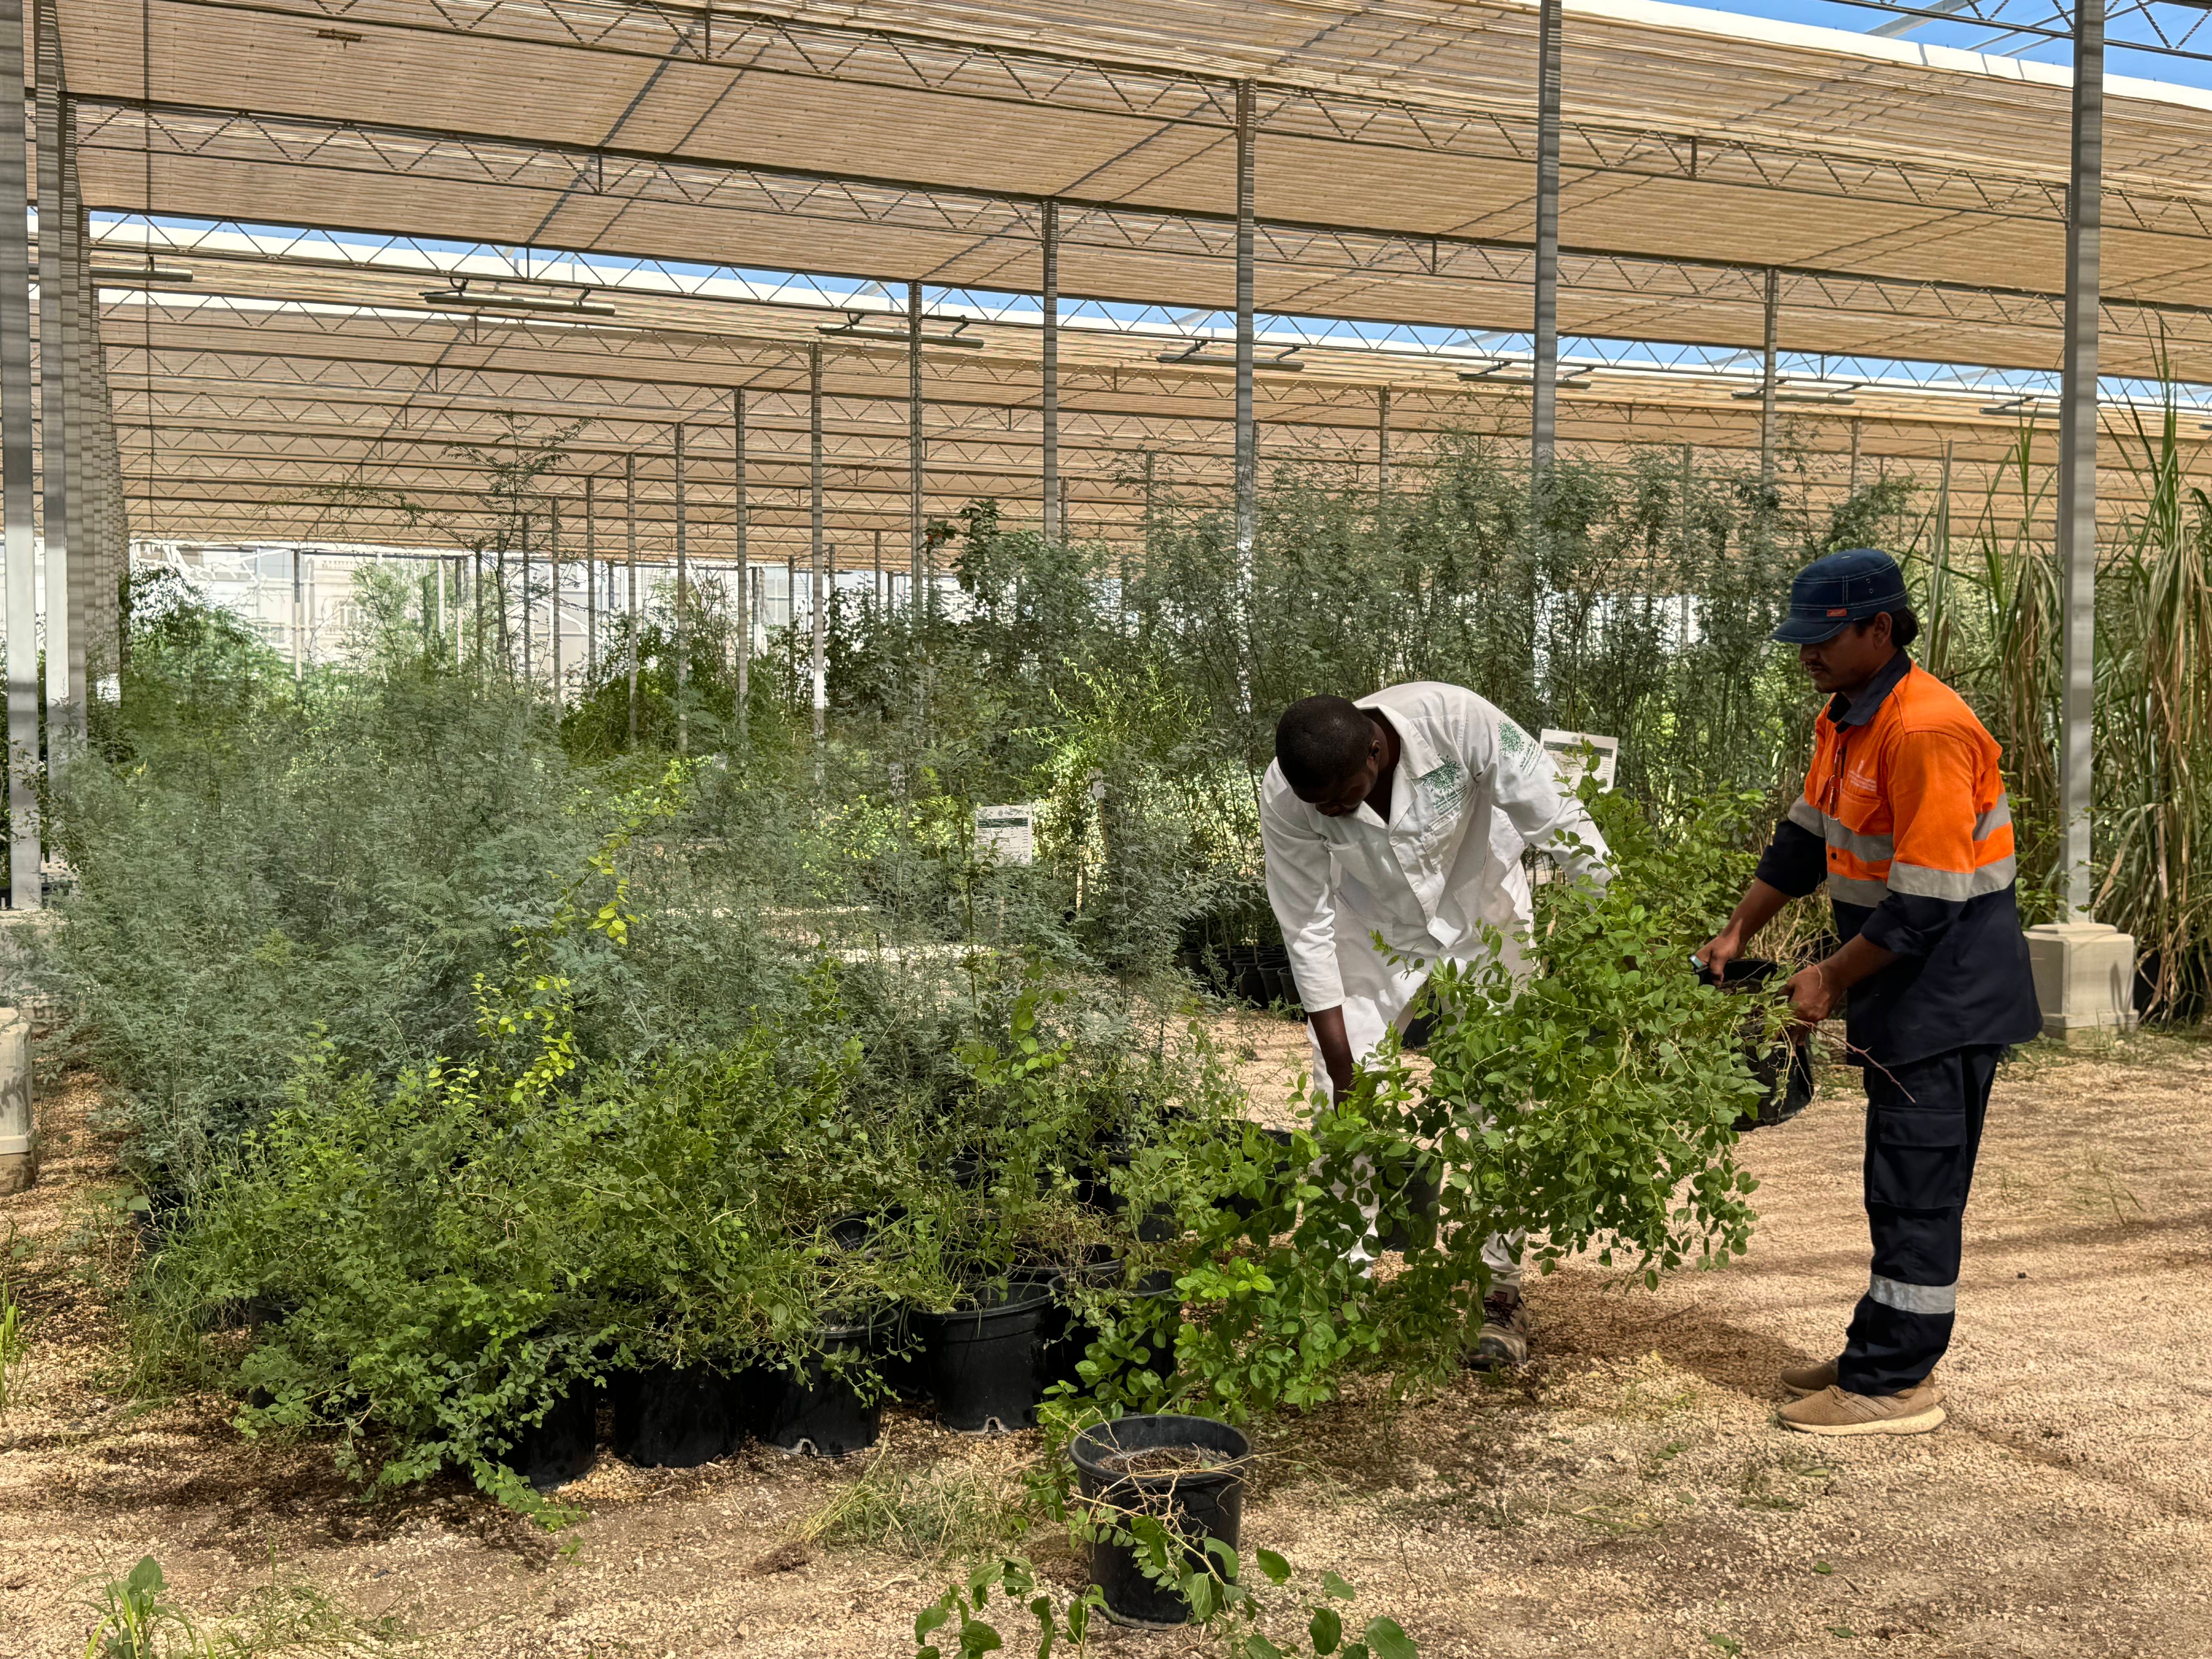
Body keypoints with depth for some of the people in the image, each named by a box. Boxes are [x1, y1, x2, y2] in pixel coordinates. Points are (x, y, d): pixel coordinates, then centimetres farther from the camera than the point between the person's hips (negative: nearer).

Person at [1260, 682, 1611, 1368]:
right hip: (1371, 930, 1)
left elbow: (1558, 821, -25)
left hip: (1478, 910, -1)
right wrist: (1342, 1069, -19)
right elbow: (1308, 931, -21)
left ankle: (1500, 1292, 6)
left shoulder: (1454, 721, -36)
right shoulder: (1286, 797, -30)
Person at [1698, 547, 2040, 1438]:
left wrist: (1833, 978, -16)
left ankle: (1892, 1384, 5)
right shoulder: (1845, 719, 9)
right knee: (1900, 1185, 16)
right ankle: (1886, 1356, 26)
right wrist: (1739, 932, 14)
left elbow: (1927, 902, -24)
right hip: (1903, 993, 10)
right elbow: (1805, 836, 19)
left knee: (1916, 1188, -3)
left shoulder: (1926, 732, -23)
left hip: (1949, 993, -10)